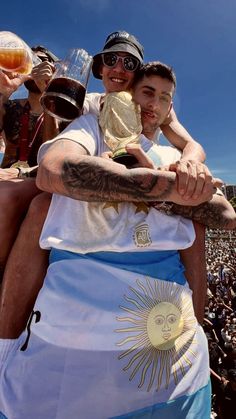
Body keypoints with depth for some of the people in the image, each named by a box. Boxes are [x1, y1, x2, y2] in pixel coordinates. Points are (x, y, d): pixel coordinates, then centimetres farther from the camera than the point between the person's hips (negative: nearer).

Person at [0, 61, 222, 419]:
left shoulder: (173, 158, 21)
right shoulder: (96, 127, 10)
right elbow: (53, 170, -15)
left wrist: (172, 174, -6)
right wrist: (170, 187, -11)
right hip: (80, 306, -3)